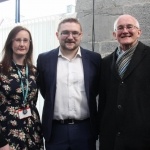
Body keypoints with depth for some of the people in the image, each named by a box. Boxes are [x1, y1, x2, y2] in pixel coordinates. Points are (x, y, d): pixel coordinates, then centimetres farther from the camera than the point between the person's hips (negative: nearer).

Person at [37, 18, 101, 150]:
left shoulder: (94, 59, 0)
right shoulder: (44, 59, 1)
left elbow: (97, 89, 10)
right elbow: (43, 89, 9)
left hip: (86, 129, 0)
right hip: (55, 130, 0)